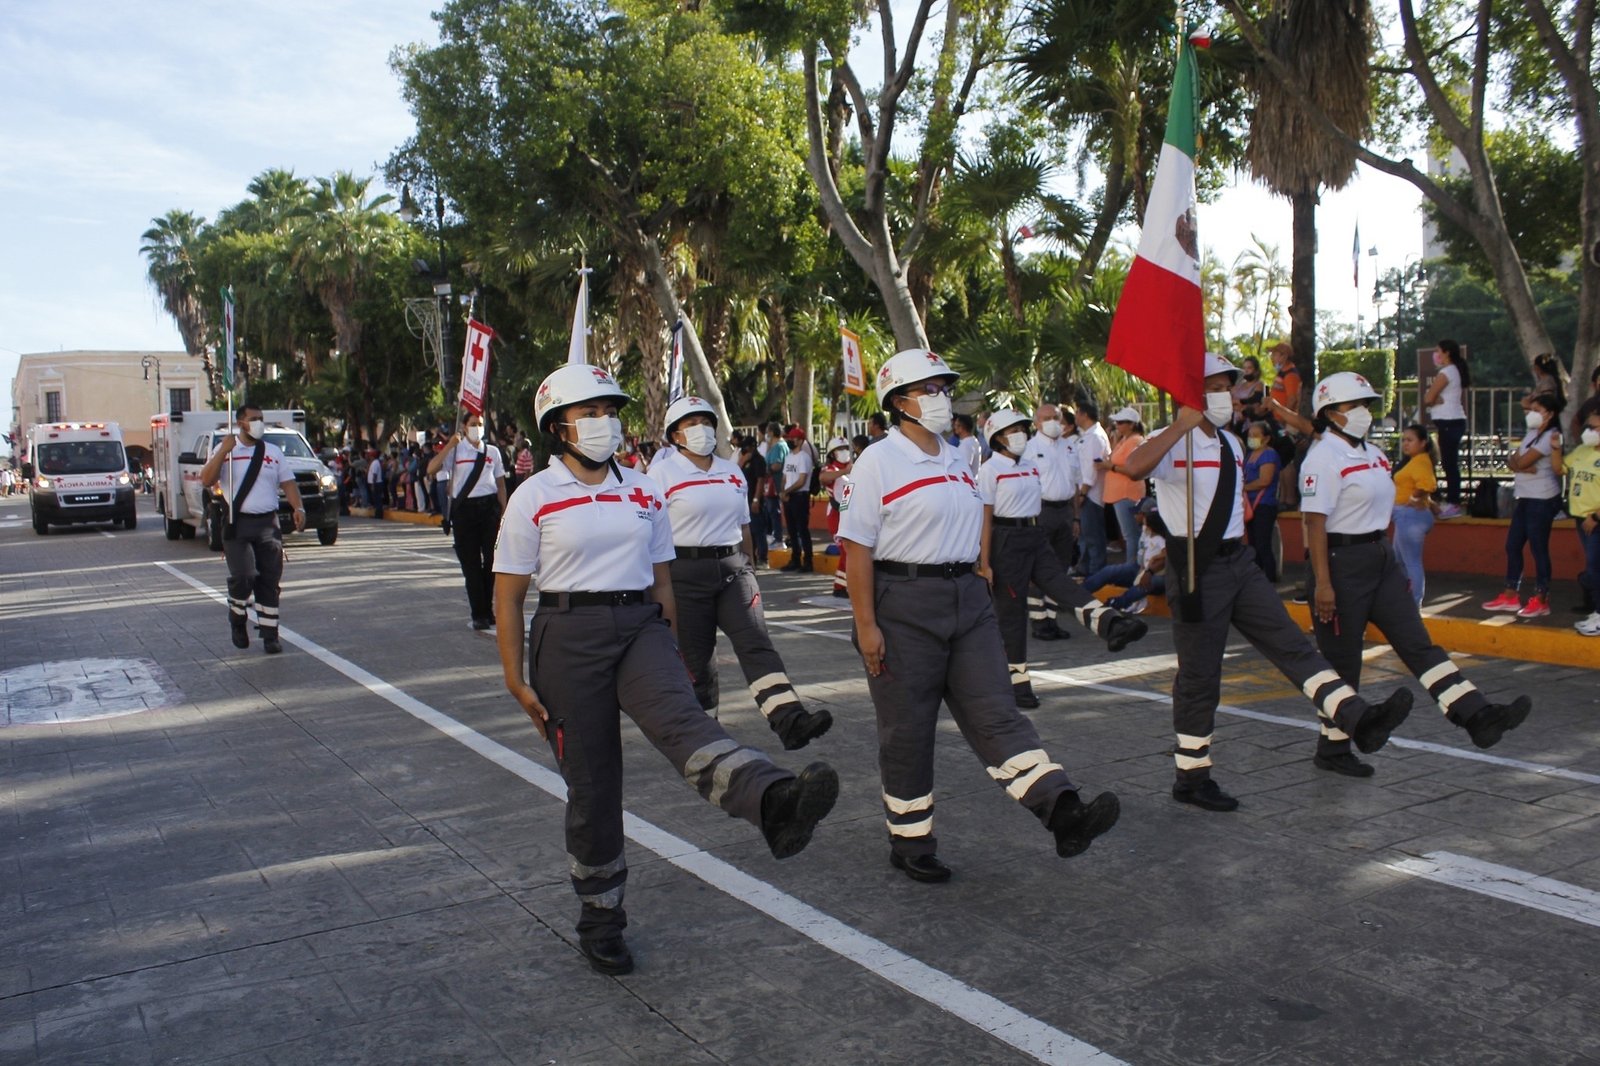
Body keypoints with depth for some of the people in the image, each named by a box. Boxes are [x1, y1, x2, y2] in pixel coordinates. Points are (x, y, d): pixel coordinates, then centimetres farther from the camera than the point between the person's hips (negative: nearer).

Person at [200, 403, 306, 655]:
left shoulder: (273, 452, 13)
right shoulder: (225, 450, 5)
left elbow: (288, 482, 7)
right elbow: (206, 481, -6)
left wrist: (298, 508, -9)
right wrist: (223, 451, -15)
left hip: (268, 523, 3)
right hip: (237, 524, -3)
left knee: (270, 581, 1)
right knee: (243, 576, -14)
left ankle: (269, 635, 8)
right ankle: (238, 620, 13)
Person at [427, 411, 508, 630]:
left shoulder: (492, 452, 9)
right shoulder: (456, 450, 2)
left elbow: (500, 483, 11)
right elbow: (431, 469, -11)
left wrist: (503, 511, 5)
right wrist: (450, 445, -16)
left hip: (489, 507, 2)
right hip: (464, 508, -2)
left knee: (491, 560, 5)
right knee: (470, 563, 2)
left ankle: (488, 611, 18)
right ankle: (479, 614, 8)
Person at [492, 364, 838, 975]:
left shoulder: (643, 493, 10)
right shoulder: (534, 499, -1)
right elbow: (508, 597, 1)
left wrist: (673, 660, 19)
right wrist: (516, 681, -4)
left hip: (641, 629, 2)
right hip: (569, 639, -2)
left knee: (681, 716, -29)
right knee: (591, 785, 4)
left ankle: (773, 804, -56)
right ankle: (600, 915, 23)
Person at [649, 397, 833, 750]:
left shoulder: (733, 472, 13)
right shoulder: (663, 474, -3)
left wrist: (749, 569, 20)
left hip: (733, 567, 4)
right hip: (687, 571, -3)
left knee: (756, 641, -11)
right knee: (695, 656, 5)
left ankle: (789, 720, -23)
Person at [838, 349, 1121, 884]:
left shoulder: (958, 460, 13)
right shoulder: (878, 462, -8)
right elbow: (859, 547, -11)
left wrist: (977, 593, 18)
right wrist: (866, 625, -16)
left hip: (967, 599, 6)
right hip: (903, 604, -6)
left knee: (996, 712, -2)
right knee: (907, 730, 5)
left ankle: (1062, 812, -11)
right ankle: (911, 844, 18)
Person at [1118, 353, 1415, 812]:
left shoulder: (1232, 444, 15)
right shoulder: (1173, 443, -12)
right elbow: (1134, 467, -35)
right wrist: (1183, 423, -32)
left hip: (1238, 561, 8)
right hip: (1196, 568, -7)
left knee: (1291, 643, -4)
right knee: (1199, 676, 2)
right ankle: (1192, 778, 15)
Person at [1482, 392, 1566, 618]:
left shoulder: (1549, 436, -12)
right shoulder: (1532, 434, 16)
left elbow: (1521, 462, -16)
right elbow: (1513, 461, 7)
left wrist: (1516, 461, 4)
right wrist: (1523, 467, -12)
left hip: (1541, 500, -9)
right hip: (1525, 498, 9)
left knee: (1538, 548, -5)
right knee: (1513, 545, 10)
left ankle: (1541, 600, 1)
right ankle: (1511, 596, 17)